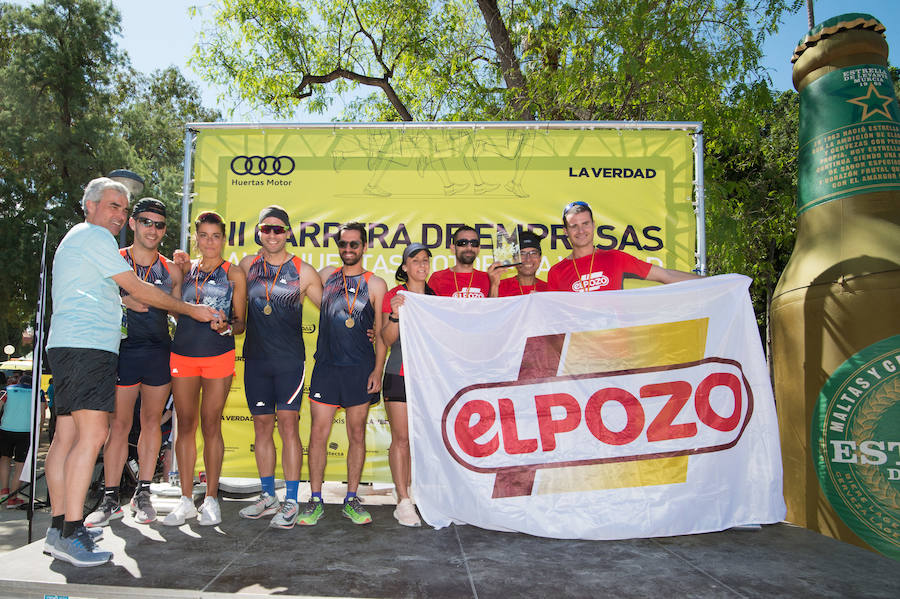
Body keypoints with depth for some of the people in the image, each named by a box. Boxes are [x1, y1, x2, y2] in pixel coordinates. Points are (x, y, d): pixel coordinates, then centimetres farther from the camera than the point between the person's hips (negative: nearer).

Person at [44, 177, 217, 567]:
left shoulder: (76, 239, 28)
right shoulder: (95, 235, -3)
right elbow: (138, 290, -6)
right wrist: (190, 310, 0)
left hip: (68, 347, 11)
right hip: (87, 345, -11)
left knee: (67, 436, 7)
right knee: (92, 434, -15)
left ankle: (59, 528, 10)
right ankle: (71, 534, -16)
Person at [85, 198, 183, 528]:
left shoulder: (171, 270, 8)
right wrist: (124, 301, -12)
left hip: (159, 353, 2)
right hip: (122, 351, -2)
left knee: (151, 421, 7)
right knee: (118, 424, 0)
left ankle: (142, 494, 19)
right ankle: (111, 500, 10)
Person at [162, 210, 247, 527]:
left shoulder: (233, 273, 5)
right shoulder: (185, 269, 13)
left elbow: (240, 322, 2)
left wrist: (226, 326, -17)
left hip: (218, 355, -3)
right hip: (182, 353, 3)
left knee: (210, 425, -1)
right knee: (185, 424, 4)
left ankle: (211, 499, 10)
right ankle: (186, 499, 14)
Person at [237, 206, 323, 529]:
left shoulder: (303, 271, 1)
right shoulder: (247, 265, 9)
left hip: (290, 359, -3)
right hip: (255, 358, 3)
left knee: (288, 425, -7)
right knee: (262, 426, 9)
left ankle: (291, 502, 1)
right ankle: (268, 497, 22)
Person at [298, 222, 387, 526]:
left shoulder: (375, 284, 4)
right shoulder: (326, 275, 11)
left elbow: (381, 333, 2)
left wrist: (377, 371, -5)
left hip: (360, 369, -1)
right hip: (326, 365, 1)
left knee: (357, 435, 6)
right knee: (318, 433, 0)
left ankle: (351, 500, 17)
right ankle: (315, 501, 12)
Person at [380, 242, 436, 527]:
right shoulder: (394, 296, 2)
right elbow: (388, 339, -5)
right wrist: (395, 315, -20)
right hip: (400, 374, -3)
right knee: (401, 438, -4)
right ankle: (403, 502, 2)